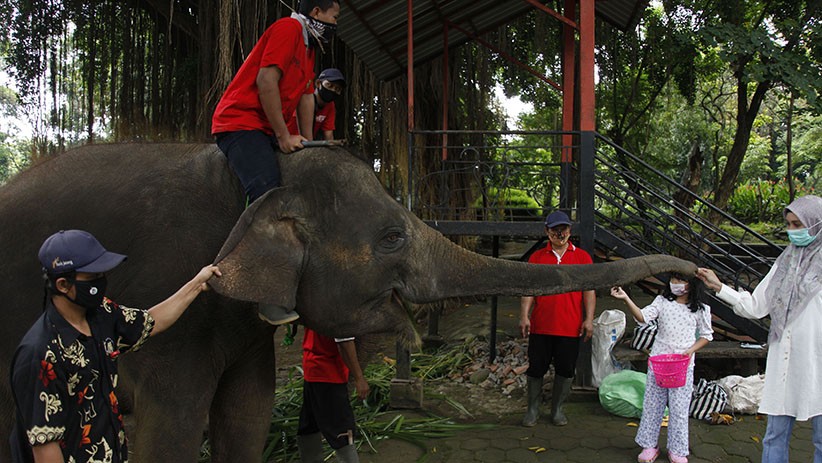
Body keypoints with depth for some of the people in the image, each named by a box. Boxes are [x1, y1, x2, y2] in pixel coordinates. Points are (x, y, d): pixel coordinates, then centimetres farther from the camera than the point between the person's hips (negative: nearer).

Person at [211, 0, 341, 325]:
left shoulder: (308, 47, 24)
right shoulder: (288, 28, -7)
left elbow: (306, 97, 18)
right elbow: (266, 80, -18)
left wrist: (308, 146, 9)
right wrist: (283, 137, -16)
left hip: (269, 132, 11)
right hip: (240, 122, -10)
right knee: (268, 193, -28)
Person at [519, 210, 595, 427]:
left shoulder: (582, 257, 6)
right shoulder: (537, 257, 6)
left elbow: (589, 290, 4)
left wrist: (589, 319, -3)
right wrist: (524, 316, -6)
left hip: (570, 327, 0)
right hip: (540, 326, 0)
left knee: (565, 370, 8)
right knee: (536, 368, 6)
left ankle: (557, 410, 25)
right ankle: (533, 409, 22)